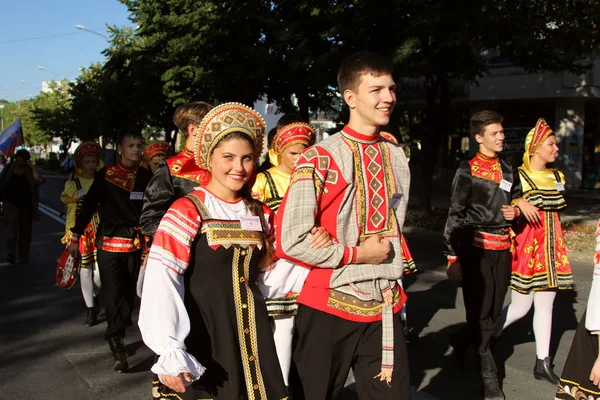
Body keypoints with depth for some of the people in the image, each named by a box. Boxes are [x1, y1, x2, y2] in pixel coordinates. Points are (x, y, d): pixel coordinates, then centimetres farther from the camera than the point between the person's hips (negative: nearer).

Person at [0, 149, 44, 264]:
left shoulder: (30, 171, -3)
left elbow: (39, 180, -21)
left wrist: (32, 167, -21)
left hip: (26, 205, 1)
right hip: (11, 204, -1)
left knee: (25, 232, 10)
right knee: (11, 230, -10)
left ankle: (23, 256, 22)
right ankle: (10, 255, -5)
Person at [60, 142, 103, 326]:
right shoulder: (73, 185, 5)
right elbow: (71, 211, 5)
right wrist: (69, 235, 0)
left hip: (100, 230, 0)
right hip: (81, 231, 0)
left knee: (100, 269, -5)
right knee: (85, 269, 1)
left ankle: (94, 297, 26)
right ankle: (91, 309, 13)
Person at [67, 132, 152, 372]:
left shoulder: (146, 176, 4)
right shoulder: (106, 174, -3)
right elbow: (89, 204, 0)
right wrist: (75, 236, 0)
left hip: (136, 242, 3)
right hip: (109, 241, -3)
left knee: (129, 291, 10)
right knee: (113, 293, -8)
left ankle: (118, 335, 26)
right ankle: (117, 350, -7)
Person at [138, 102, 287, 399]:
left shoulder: (260, 215, 8)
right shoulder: (188, 211, -12)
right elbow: (162, 279, -19)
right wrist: (169, 352, -25)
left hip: (251, 336, 5)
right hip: (202, 338, -5)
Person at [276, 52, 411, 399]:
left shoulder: (398, 158, 7)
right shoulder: (319, 159, -12)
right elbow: (291, 241, -18)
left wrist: (392, 282, 10)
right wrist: (357, 254, -13)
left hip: (385, 306, 5)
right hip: (328, 306, -4)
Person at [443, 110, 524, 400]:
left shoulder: (508, 169, 11)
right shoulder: (468, 170, -7)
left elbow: (516, 200, 26)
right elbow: (454, 215, -9)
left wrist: (515, 211, 1)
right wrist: (452, 257, -14)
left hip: (503, 247, 6)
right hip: (476, 247, -6)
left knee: (494, 311, 11)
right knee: (480, 312, 0)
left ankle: (461, 341, 37)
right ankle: (489, 375, 13)